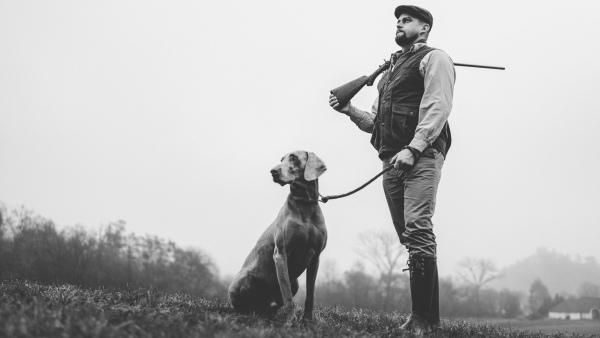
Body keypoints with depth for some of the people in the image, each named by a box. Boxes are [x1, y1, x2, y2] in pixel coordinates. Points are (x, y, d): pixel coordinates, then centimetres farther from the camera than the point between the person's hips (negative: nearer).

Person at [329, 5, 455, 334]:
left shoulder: (433, 59, 3)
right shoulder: (390, 70, 28)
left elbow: (437, 107, -12)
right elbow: (375, 121, 30)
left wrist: (414, 148, -23)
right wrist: (350, 110, 12)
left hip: (422, 156, -8)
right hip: (392, 162, 8)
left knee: (417, 228, -18)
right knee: (409, 236, 5)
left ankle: (424, 317, -19)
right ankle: (424, 316, 9)